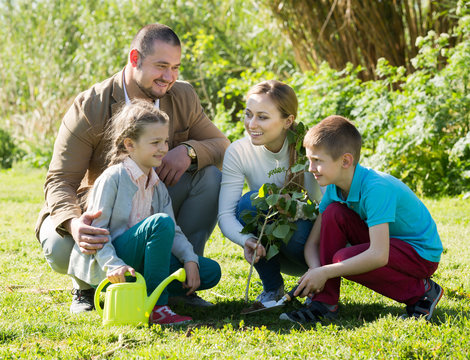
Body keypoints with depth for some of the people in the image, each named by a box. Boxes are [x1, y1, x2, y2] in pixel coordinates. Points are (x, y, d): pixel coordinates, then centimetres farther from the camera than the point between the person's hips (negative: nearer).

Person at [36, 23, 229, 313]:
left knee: (212, 176, -19)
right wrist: (73, 223, -46)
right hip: (99, 214, -4)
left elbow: (222, 146, 0)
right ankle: (86, 286, 4)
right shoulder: (88, 108, -19)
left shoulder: (183, 97, -5)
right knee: (59, 247, -36)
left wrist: (189, 150, -26)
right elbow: (60, 181, -22)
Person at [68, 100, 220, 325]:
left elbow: (174, 232, 11)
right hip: (108, 269, -7)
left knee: (210, 271, -4)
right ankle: (155, 306, -28)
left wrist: (190, 260, -8)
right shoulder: (113, 178, -9)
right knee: (161, 222, -31)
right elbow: (96, 229, -13)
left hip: (140, 264, 8)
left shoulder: (158, 187, 15)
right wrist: (113, 265, -26)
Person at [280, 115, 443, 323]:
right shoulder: (335, 188, -6)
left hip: (421, 253, -8)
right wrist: (315, 271, -26)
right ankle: (325, 303, -11)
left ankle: (421, 292, -9)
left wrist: (325, 273, -33)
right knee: (334, 213, -13)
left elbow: (378, 256, -37)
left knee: (344, 259, -28)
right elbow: (312, 243, -3)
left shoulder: (376, 189, -31)